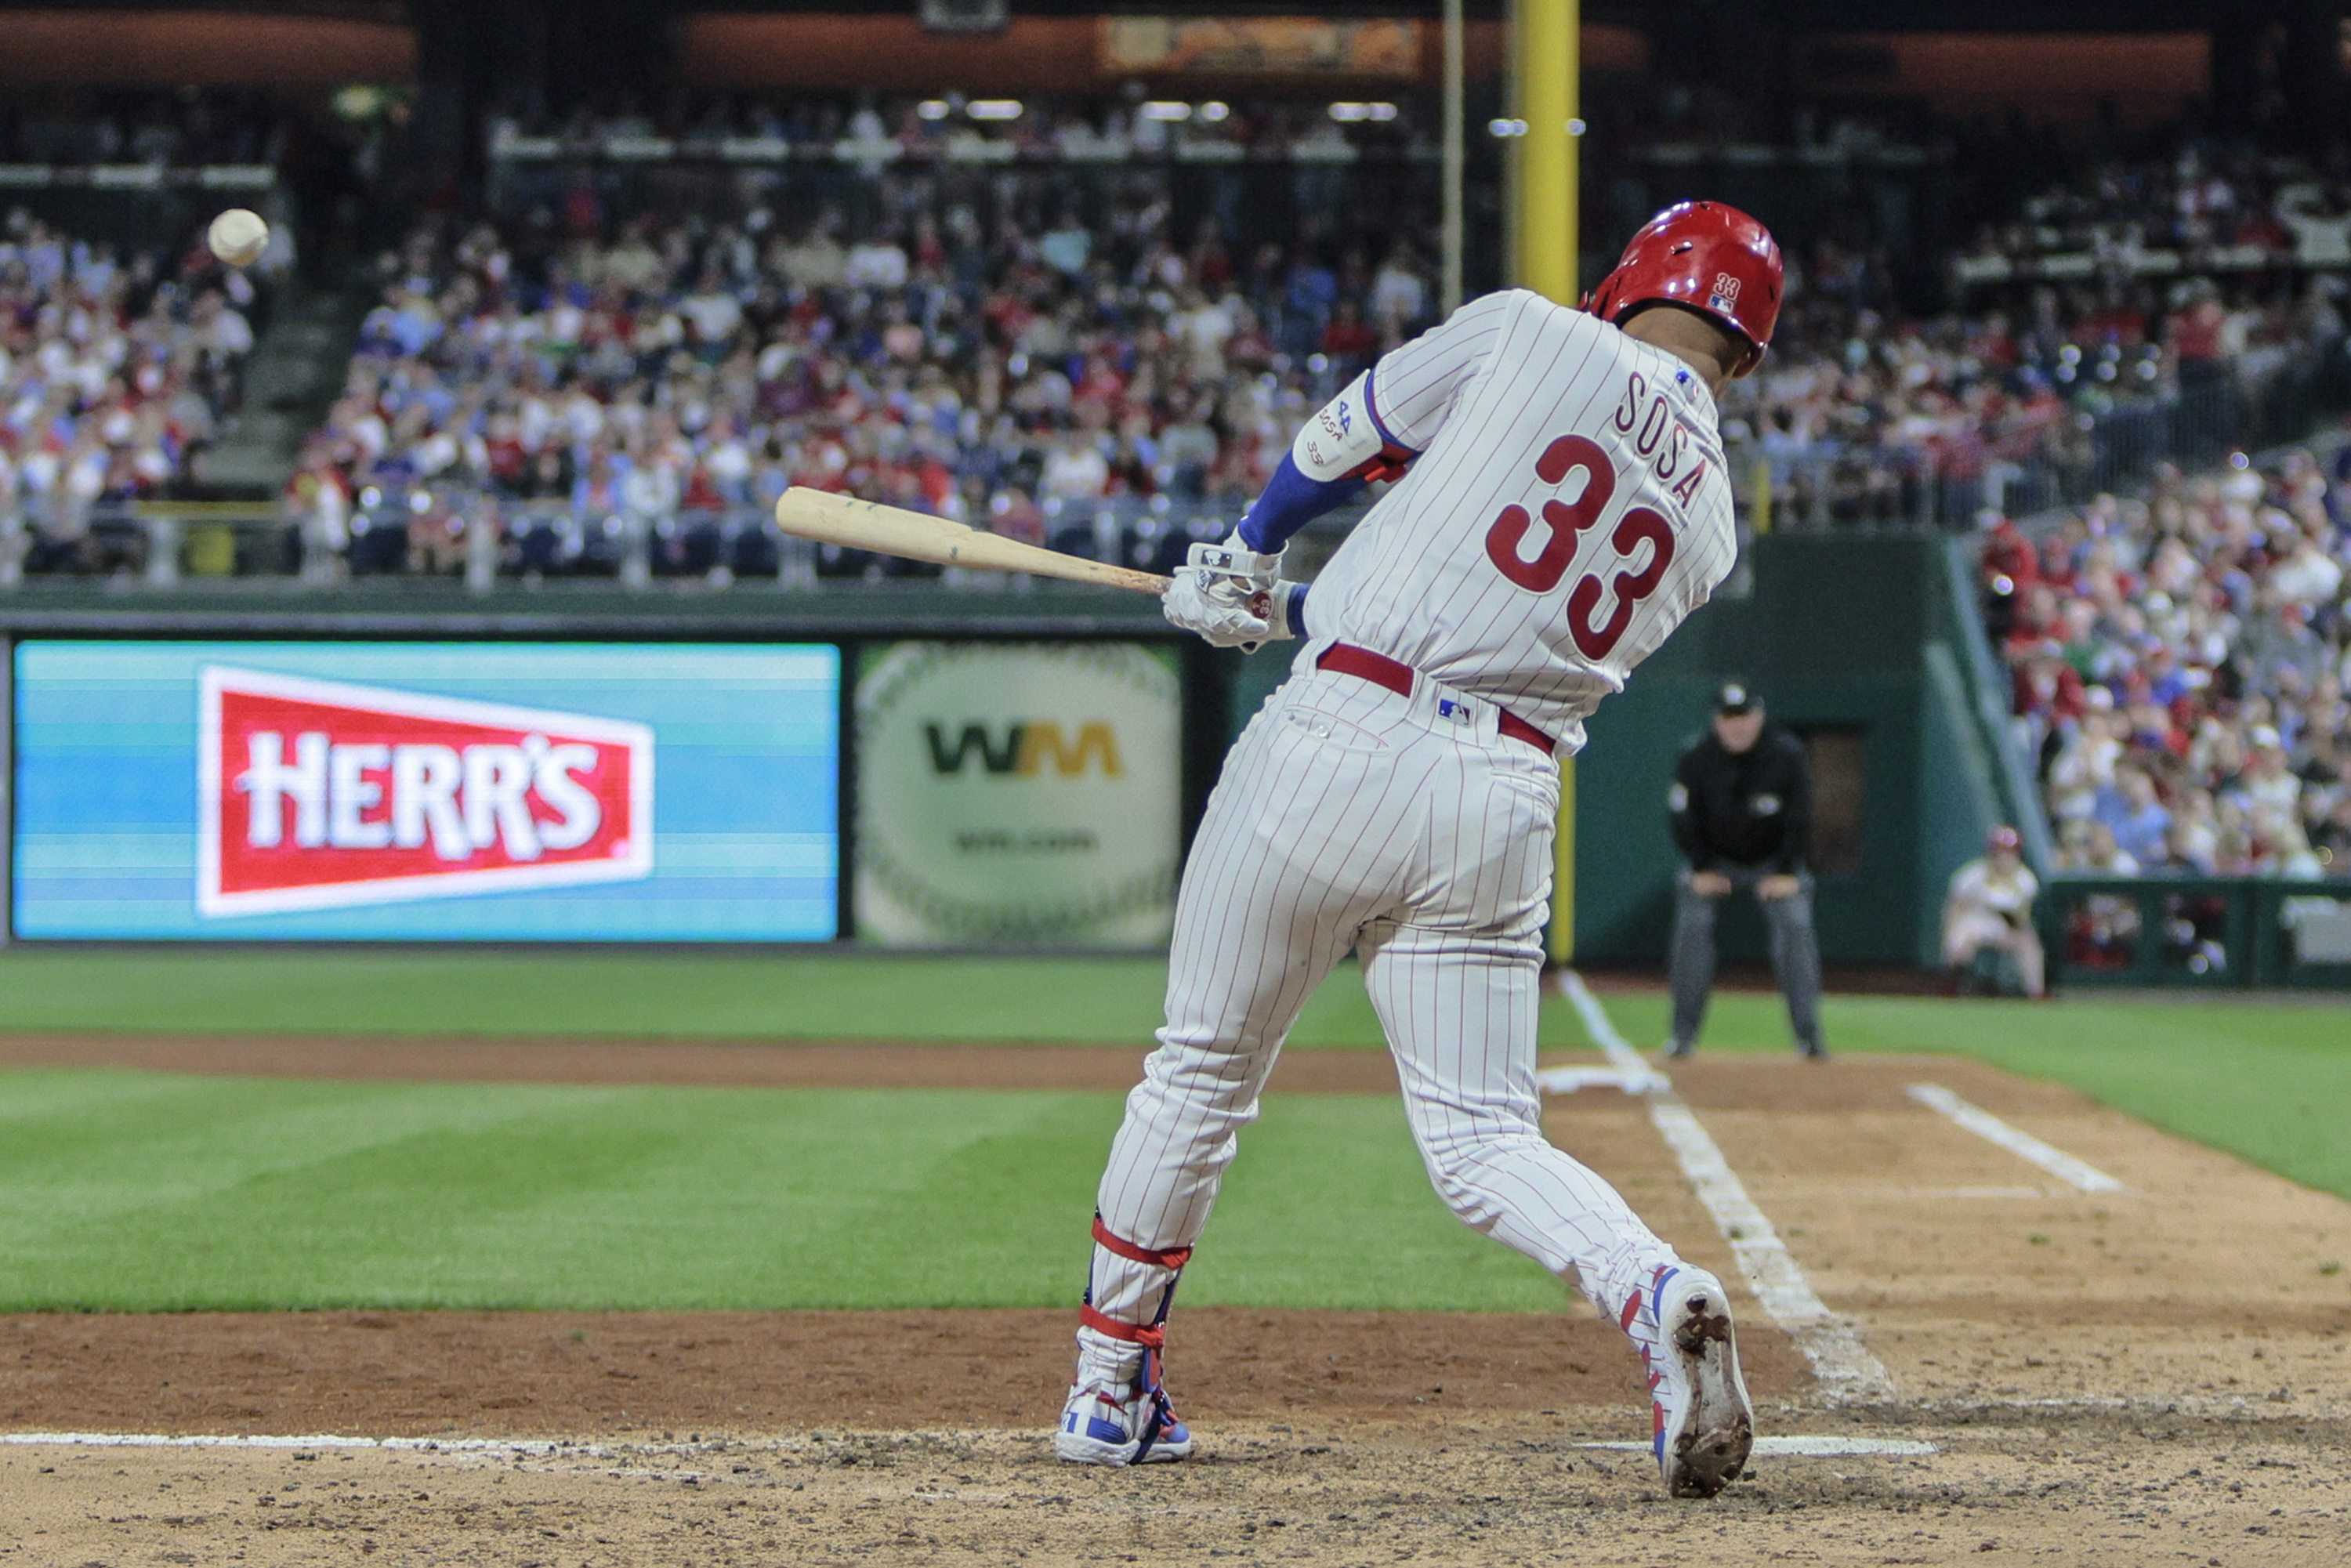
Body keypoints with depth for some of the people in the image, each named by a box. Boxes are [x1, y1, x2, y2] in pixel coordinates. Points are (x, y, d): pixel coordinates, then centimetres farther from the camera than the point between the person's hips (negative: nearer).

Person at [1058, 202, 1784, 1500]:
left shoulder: (1528, 334, 2)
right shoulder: (1708, 525, 16)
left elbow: (1338, 442, 14)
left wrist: (1247, 552, 34)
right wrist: (1282, 613, 33)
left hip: (1340, 746, -3)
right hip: (1504, 802, 3)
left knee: (1202, 1072, 14)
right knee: (1484, 1136, 7)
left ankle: (1109, 1389, 24)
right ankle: (1659, 1295, -22)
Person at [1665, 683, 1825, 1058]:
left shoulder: (1787, 755, -17)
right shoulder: (1697, 759, -16)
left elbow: (1800, 817, -12)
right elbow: (1684, 818, -7)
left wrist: (1786, 872, -15)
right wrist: (1701, 869, -12)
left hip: (1774, 862, -1)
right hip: (1716, 860, 1)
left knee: (1796, 927, -18)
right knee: (1692, 928, -16)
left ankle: (1808, 1033, -15)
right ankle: (1683, 1036, -8)